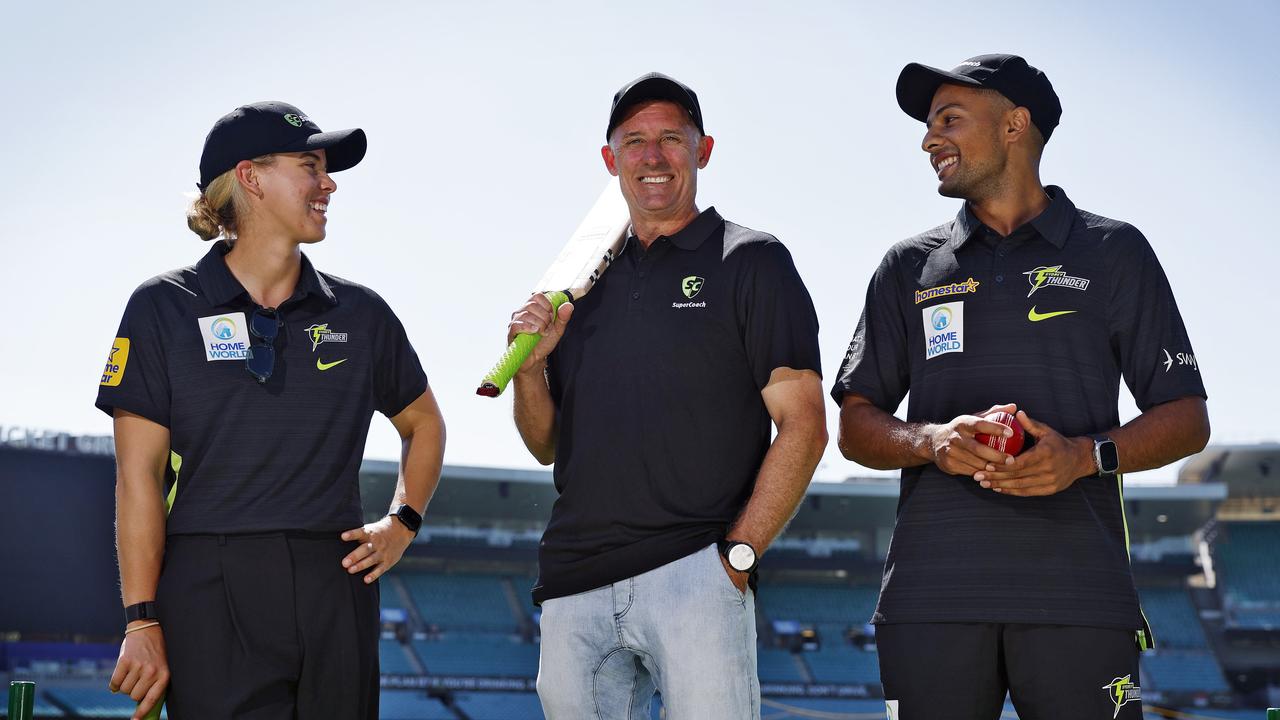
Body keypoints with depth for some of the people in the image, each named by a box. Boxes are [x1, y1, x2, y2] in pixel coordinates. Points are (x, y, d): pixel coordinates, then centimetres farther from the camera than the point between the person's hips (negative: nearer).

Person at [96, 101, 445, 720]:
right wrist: (142, 622, -8)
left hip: (335, 594, 3)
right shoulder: (164, 308, 3)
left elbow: (424, 424, 27)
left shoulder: (360, 314, 11)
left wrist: (402, 524, 10)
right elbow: (138, 475, -2)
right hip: (211, 596, -3)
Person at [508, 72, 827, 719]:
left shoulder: (750, 262, 4)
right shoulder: (586, 282, 19)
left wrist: (738, 554, -11)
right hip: (575, 587, 5)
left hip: (694, 574, -4)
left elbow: (802, 426, -4)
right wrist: (529, 368, 2)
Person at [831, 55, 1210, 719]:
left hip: (1077, 592, -2)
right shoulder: (909, 267, 18)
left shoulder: (1113, 252, 11)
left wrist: (1087, 455, -11)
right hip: (933, 592, 2)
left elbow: (1187, 421, 8)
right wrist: (930, 440, -7)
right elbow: (855, 427, 15)